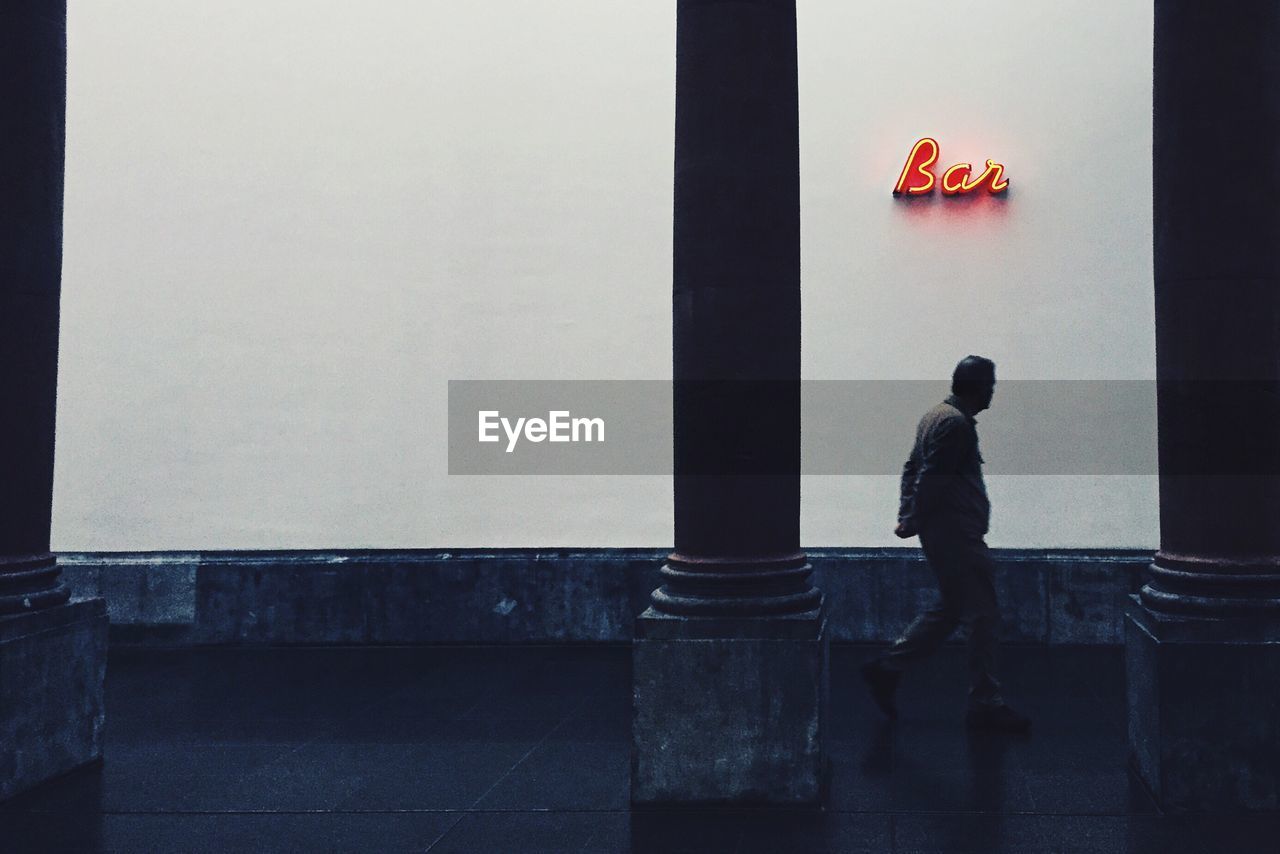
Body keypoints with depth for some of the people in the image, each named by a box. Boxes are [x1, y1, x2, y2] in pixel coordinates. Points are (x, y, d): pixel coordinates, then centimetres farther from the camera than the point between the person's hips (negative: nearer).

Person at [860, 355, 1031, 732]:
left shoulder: (935, 415, 16)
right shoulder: (957, 423, -16)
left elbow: (913, 467, 18)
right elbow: (932, 479, -21)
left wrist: (907, 514, 12)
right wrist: (913, 523, -11)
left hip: (942, 534, 10)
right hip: (957, 534, -10)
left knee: (949, 609, 16)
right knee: (983, 615, -3)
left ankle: (886, 668, 16)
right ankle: (985, 705, 3)